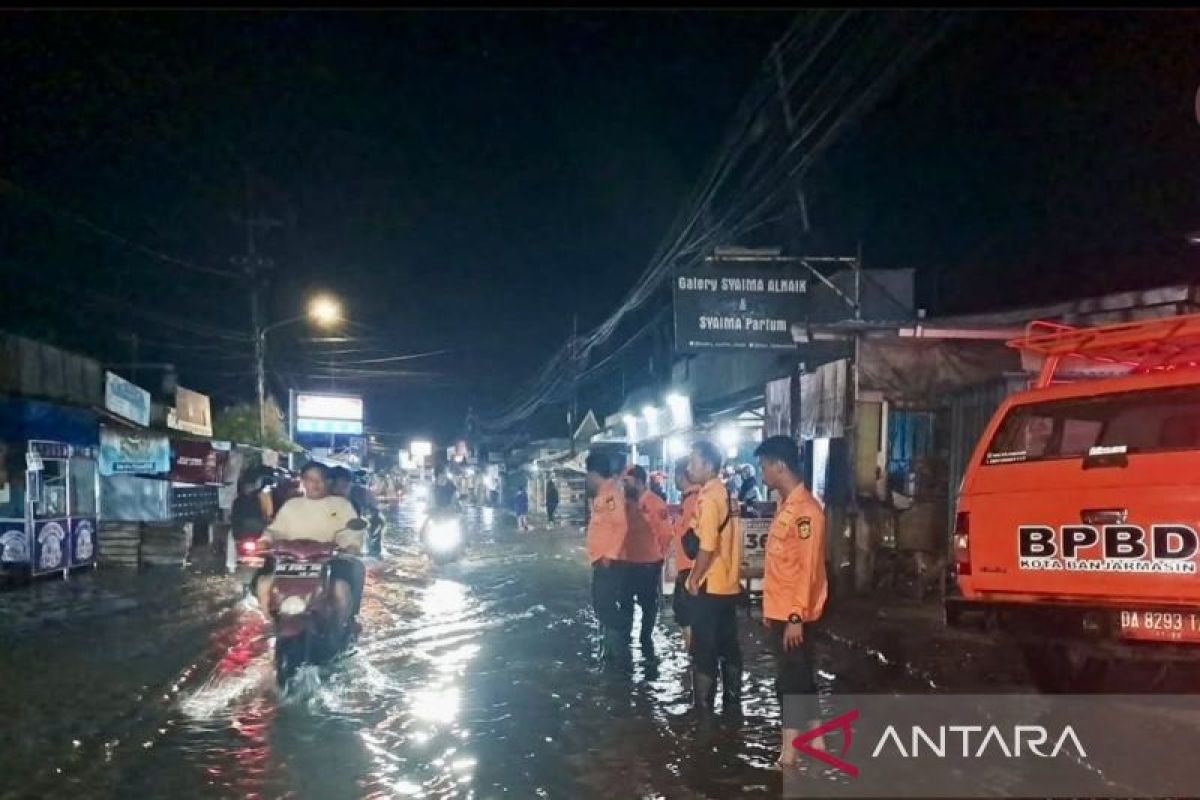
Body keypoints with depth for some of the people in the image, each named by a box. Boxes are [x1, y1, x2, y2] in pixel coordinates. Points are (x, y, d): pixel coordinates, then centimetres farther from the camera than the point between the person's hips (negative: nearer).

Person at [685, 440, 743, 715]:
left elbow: (707, 547, -22)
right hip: (729, 584, 9)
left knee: (704, 650, 0)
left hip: (710, 586, -8)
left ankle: (703, 710, 6)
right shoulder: (726, 494, 9)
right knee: (729, 646, 14)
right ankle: (732, 704, 22)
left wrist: (694, 579, -12)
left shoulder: (708, 498, -17)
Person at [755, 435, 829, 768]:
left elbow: (808, 569, -20)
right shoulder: (786, 507, 13)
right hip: (779, 612, 9)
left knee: (794, 680, -2)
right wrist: (770, 608, 17)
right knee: (791, 679, 13)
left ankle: (790, 753, 5)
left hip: (793, 615, -9)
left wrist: (796, 616, -21)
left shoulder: (805, 510, -17)